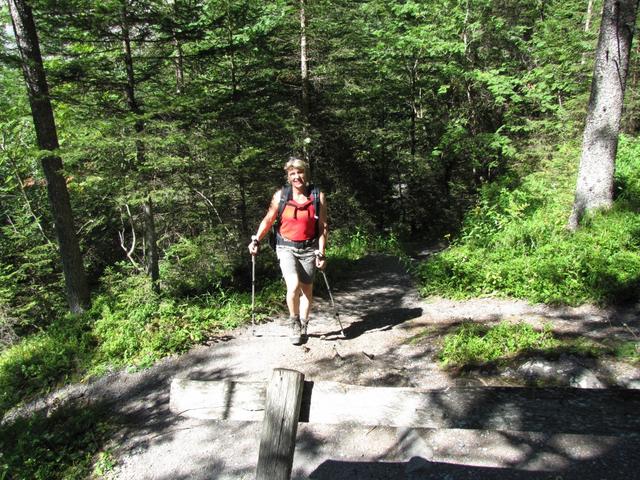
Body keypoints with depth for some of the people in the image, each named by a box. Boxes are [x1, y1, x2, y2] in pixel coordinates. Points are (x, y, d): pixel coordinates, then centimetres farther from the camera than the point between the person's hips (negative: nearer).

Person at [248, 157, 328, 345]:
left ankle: (303, 327, 27)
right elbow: (268, 219, 4)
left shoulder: (318, 197, -4)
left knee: (307, 290, 9)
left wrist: (321, 253, -6)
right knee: (293, 285, -19)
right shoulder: (280, 195, -3)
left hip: (309, 249, 1)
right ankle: (294, 324, 5)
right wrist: (256, 240, -8)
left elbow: (323, 227, -1)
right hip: (286, 247, -1)